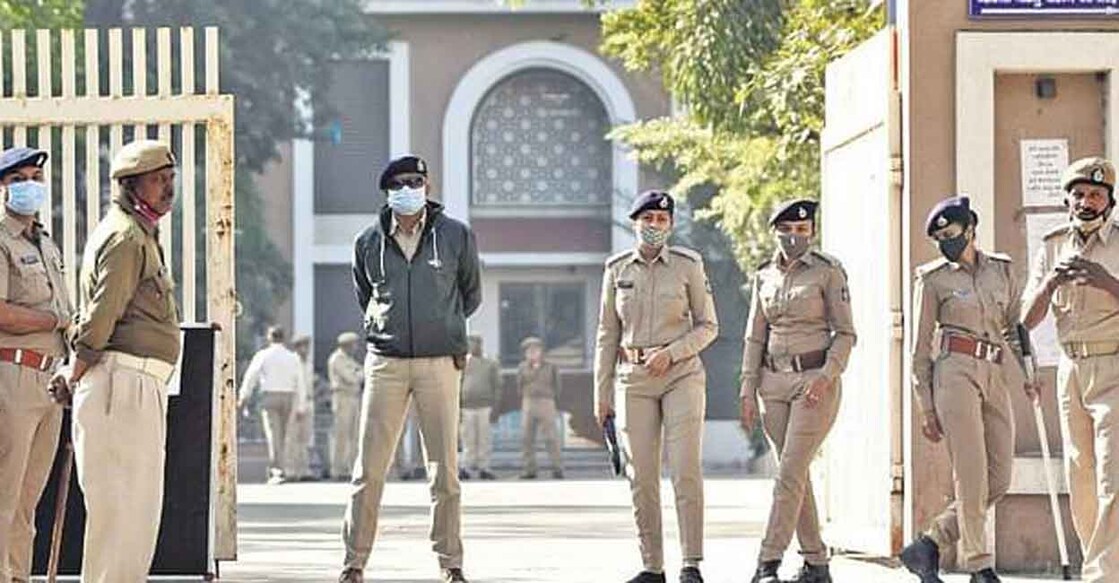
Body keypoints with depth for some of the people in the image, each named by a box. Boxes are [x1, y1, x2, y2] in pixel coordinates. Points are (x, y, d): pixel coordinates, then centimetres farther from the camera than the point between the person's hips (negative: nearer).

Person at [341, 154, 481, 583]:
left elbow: (471, 295, 17)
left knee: (444, 468, 0)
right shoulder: (369, 242, 6)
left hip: (439, 362, -1)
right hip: (385, 363, 1)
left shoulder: (456, 236, 3)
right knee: (369, 468, -2)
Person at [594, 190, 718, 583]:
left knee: (686, 471, -11)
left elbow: (708, 326, 4)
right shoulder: (617, 269, 6)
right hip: (634, 380, 2)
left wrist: (670, 353, -12)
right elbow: (607, 335, 10)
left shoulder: (688, 265, 0)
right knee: (642, 478, 1)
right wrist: (602, 392, 7)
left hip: (681, 375, -2)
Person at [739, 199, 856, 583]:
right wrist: (748, 391, 4)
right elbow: (755, 338, 12)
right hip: (775, 381, 5)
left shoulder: (828, 271, -4)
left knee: (790, 473, -13)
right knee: (795, 476, 7)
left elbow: (845, 333, -5)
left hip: (816, 381, -5)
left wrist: (825, 377, -18)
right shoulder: (764, 277, 9)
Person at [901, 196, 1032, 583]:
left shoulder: (1003, 271, 14)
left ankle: (927, 547, 11)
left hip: (996, 379, 5)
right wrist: (926, 407, -1)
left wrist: (1026, 377, 6)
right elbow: (921, 348, 4)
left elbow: (1016, 328, 20)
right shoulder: (933, 279, 4)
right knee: (972, 478, -12)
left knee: (998, 483, 0)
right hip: (955, 373, -5)